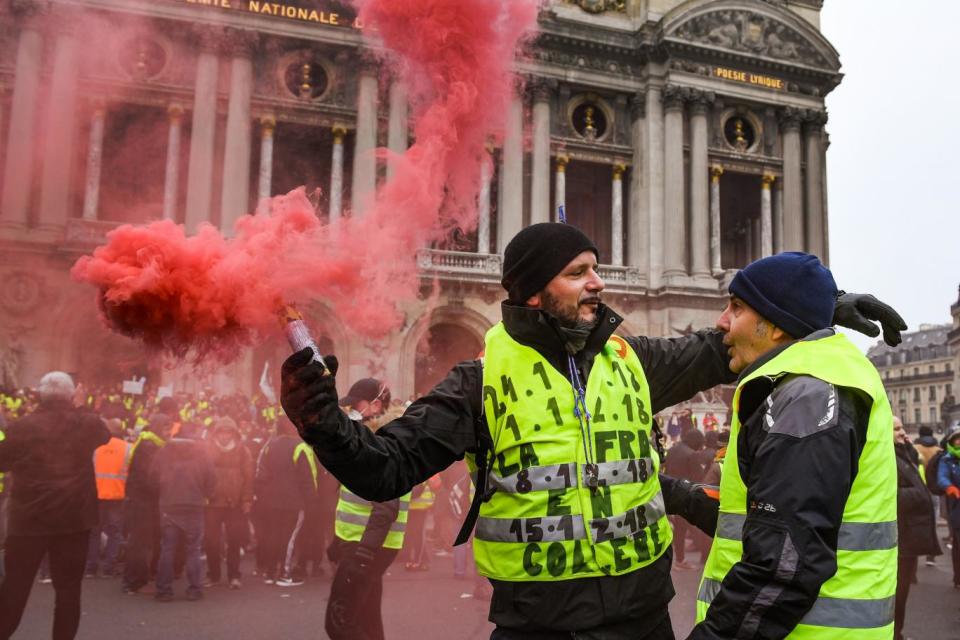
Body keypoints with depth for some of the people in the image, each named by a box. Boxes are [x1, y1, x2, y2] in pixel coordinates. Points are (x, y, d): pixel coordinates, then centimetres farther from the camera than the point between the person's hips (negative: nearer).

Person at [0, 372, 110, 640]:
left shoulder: (22, 425, -8)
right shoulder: (87, 422, -2)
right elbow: (106, 435, 21)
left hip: (31, 516, -1)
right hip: (74, 515, 1)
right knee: (68, 585, 8)